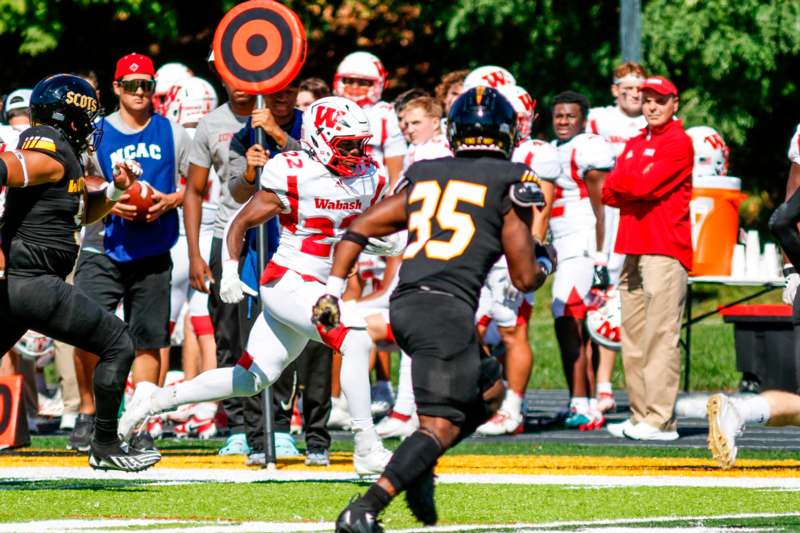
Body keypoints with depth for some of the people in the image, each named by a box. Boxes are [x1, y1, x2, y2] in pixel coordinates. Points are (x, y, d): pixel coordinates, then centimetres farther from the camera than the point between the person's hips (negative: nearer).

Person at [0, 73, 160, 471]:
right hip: (34, 284, -10)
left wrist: (115, 190, 14)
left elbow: (83, 214, 30)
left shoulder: (63, 156, 19)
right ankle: (105, 446, 3)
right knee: (117, 344, 0)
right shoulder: (51, 155, -11)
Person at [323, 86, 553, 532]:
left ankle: (420, 470, 9)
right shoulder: (510, 183, 4)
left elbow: (358, 230, 16)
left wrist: (333, 291, 19)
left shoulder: (424, 177, 18)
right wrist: (544, 262, 25)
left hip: (405, 306, 7)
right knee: (441, 425, -8)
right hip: (447, 308, -7)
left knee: (487, 390, 25)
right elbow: (525, 278, 3)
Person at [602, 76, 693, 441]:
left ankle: (661, 420, -16)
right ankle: (640, 415, 12)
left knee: (660, 335, -12)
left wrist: (621, 182, 4)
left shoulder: (678, 143, -5)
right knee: (633, 338, 8)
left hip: (665, 250, -9)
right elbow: (609, 193, 13)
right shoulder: (635, 144, 21)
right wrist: (635, 187, -5)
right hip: (632, 248, 9)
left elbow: (644, 185, -15)